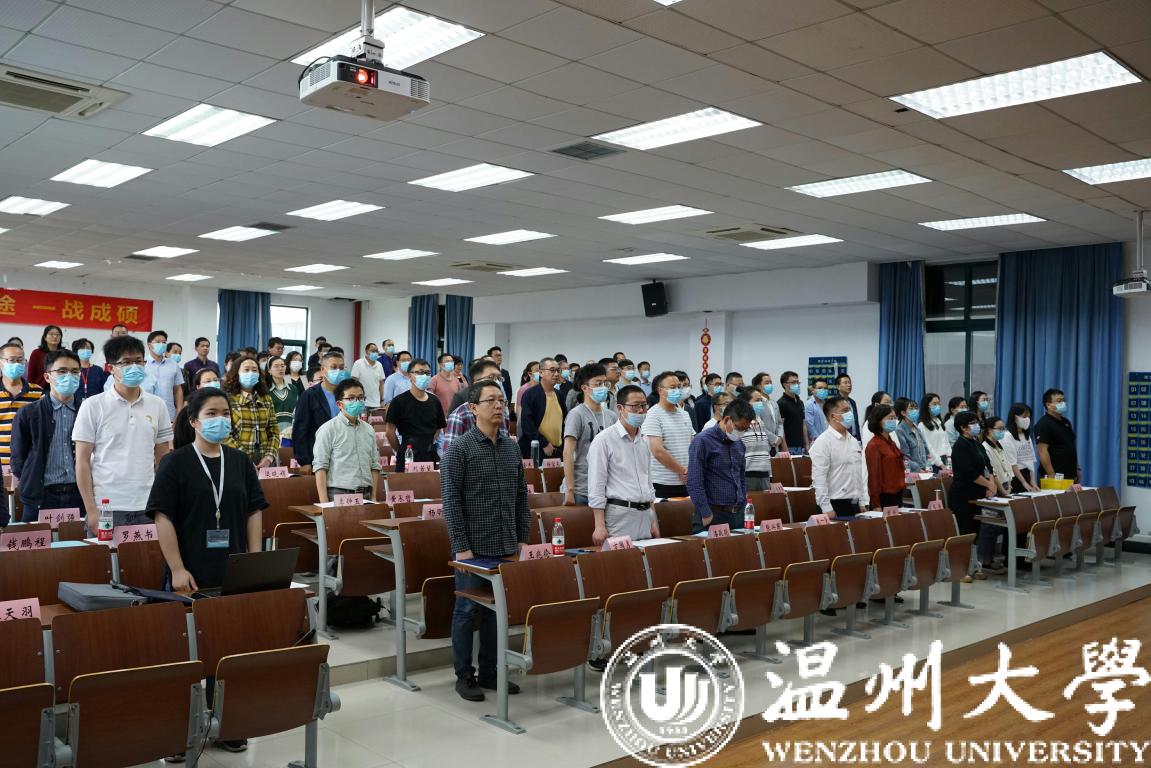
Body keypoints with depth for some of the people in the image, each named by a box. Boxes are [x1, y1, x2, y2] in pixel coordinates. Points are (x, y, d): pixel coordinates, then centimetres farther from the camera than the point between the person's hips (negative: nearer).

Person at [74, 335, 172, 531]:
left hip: (148, 509, 3)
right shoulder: (93, 406, 0)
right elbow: (82, 461, -1)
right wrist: (91, 510, -6)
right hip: (106, 509, -2)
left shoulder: (158, 406, 8)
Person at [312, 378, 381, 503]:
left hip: (365, 495, 5)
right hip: (339, 495, -5)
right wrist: (324, 502, -13)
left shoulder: (369, 430, 13)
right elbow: (320, 467, -7)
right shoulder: (328, 430, -3)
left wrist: (374, 497, 7)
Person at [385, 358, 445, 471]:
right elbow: (390, 431, -3)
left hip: (431, 458, 4)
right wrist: (401, 451, -1)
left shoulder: (434, 402, 12)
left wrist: (431, 447, 7)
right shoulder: (400, 401, -3)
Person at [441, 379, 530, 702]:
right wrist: (461, 547, -15)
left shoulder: (512, 448, 9)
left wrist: (523, 538, 9)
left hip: (506, 546, 6)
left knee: (498, 609, 12)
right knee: (468, 610, 4)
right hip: (474, 547, -6)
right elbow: (451, 501, -12)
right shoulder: (460, 449, -9)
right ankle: (464, 676, 16)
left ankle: (489, 672, 24)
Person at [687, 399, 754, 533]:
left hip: (738, 514, 7)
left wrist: (744, 506, 13)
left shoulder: (739, 444, 12)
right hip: (713, 514, -6)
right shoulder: (703, 441, -10)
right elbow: (694, 483, -15)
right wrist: (706, 515, -16)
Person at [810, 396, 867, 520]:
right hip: (835, 505, -7)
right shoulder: (823, 442, -12)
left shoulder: (853, 441, 12)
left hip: (854, 504, 7)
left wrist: (863, 502, 13)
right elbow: (819, 478, -16)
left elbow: (860, 472, 17)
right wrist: (826, 508, -18)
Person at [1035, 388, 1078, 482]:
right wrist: (1052, 475, -23)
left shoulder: (1066, 422, 16)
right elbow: (1042, 451, -18)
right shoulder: (1044, 424, -11)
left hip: (1070, 475, 8)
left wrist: (1077, 469, 17)